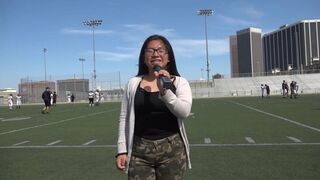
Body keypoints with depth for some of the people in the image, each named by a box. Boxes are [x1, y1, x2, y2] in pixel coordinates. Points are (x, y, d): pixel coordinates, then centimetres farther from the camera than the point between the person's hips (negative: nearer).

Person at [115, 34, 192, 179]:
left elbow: (184, 112, -14)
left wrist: (165, 91, -25)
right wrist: (122, 150, 3)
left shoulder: (180, 82, 1)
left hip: (172, 150, 0)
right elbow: (124, 119, 6)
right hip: (140, 151, 1)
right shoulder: (133, 83, 5)